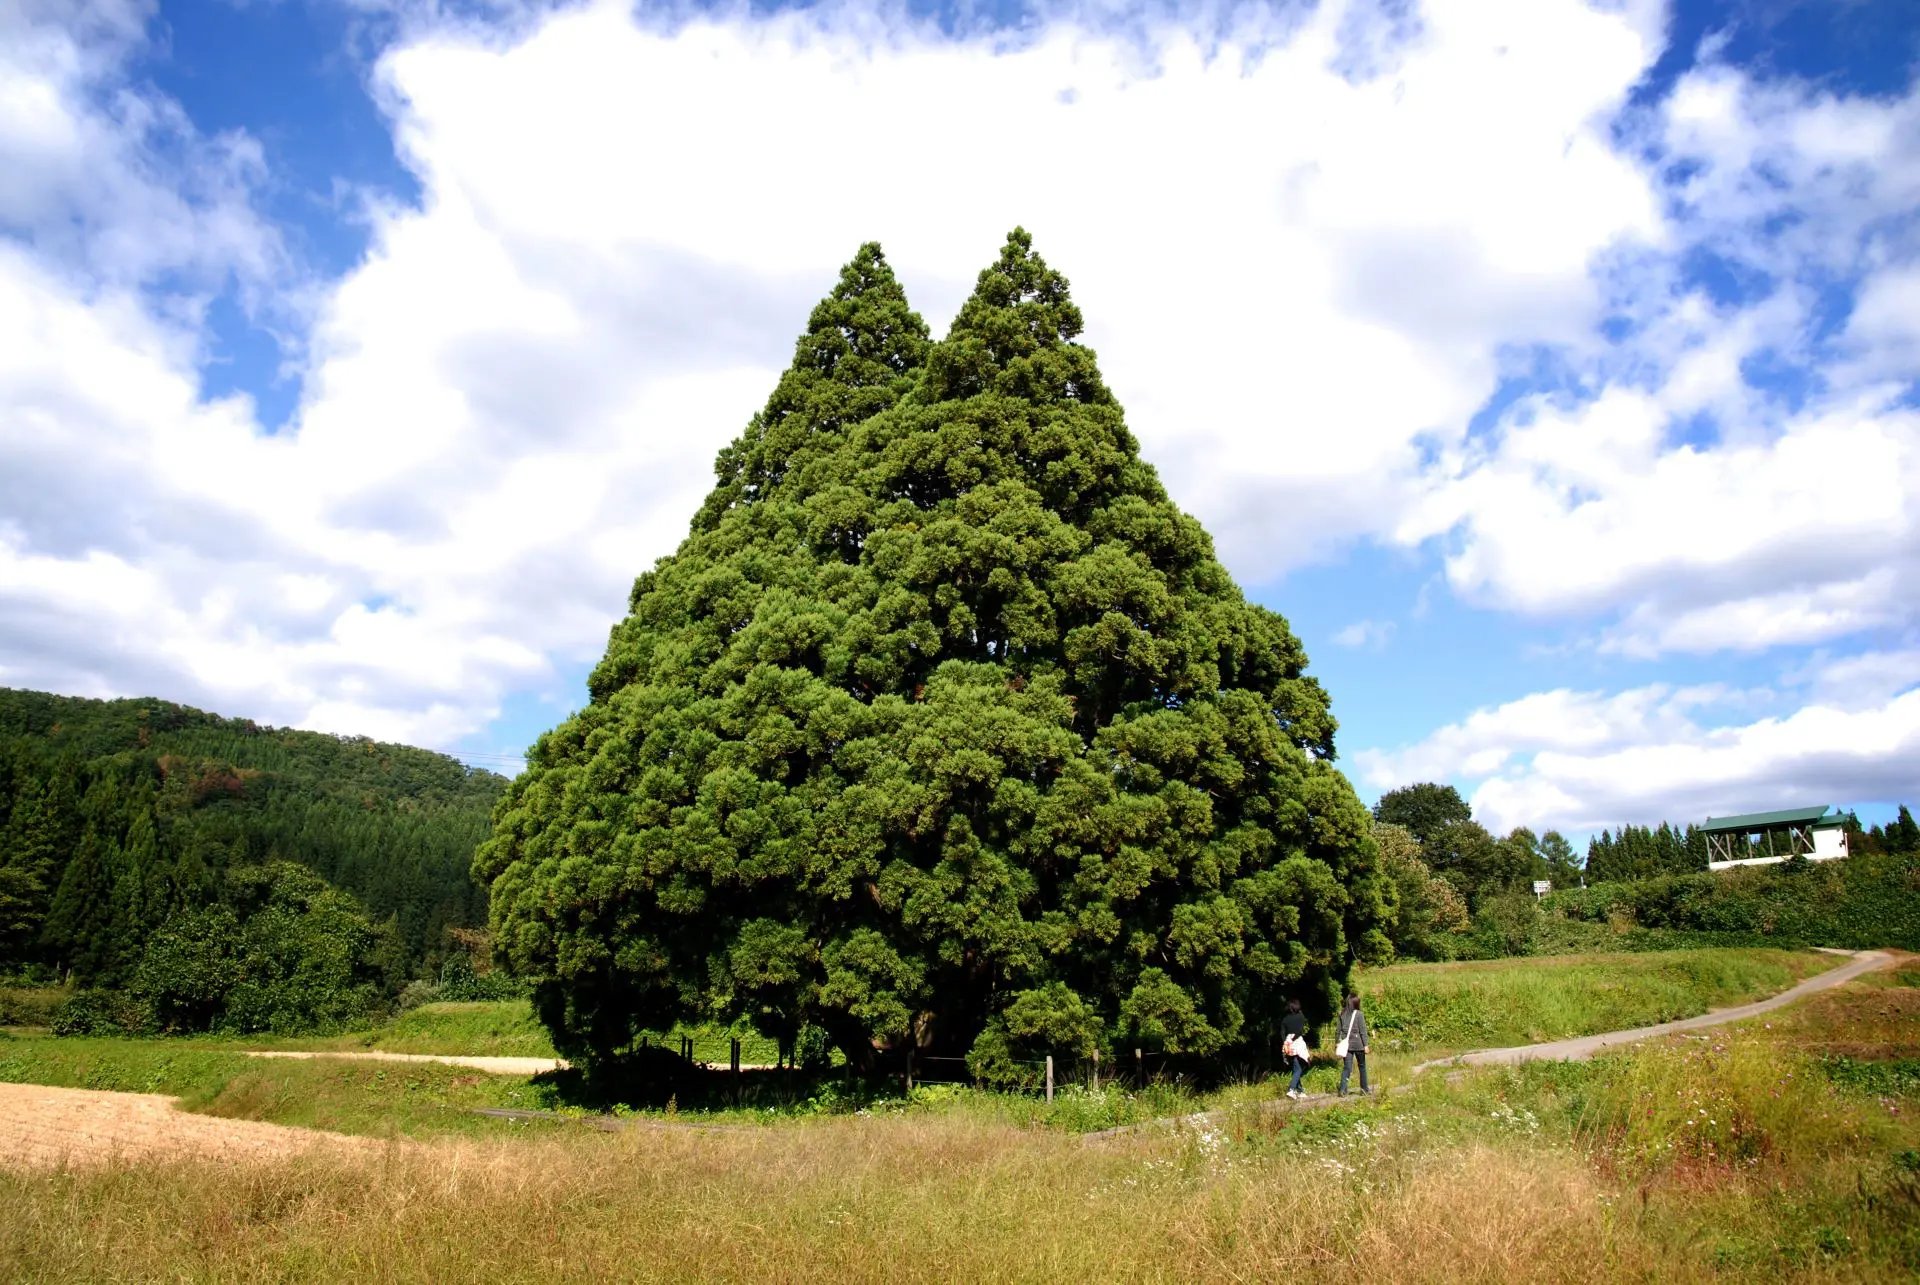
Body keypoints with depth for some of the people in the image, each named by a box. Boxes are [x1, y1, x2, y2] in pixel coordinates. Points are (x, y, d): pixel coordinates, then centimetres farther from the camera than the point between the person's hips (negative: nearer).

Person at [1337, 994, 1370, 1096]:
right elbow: (1363, 1031, -8)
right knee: (1362, 1066, 15)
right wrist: (1365, 1045, -5)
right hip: (1358, 1044, -3)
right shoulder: (1359, 1014, -9)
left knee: (1346, 1067, 3)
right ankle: (1364, 1088, 24)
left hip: (1346, 1044, 3)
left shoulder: (1342, 1015, 4)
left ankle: (1343, 1089, -10)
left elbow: (1339, 1030, 8)